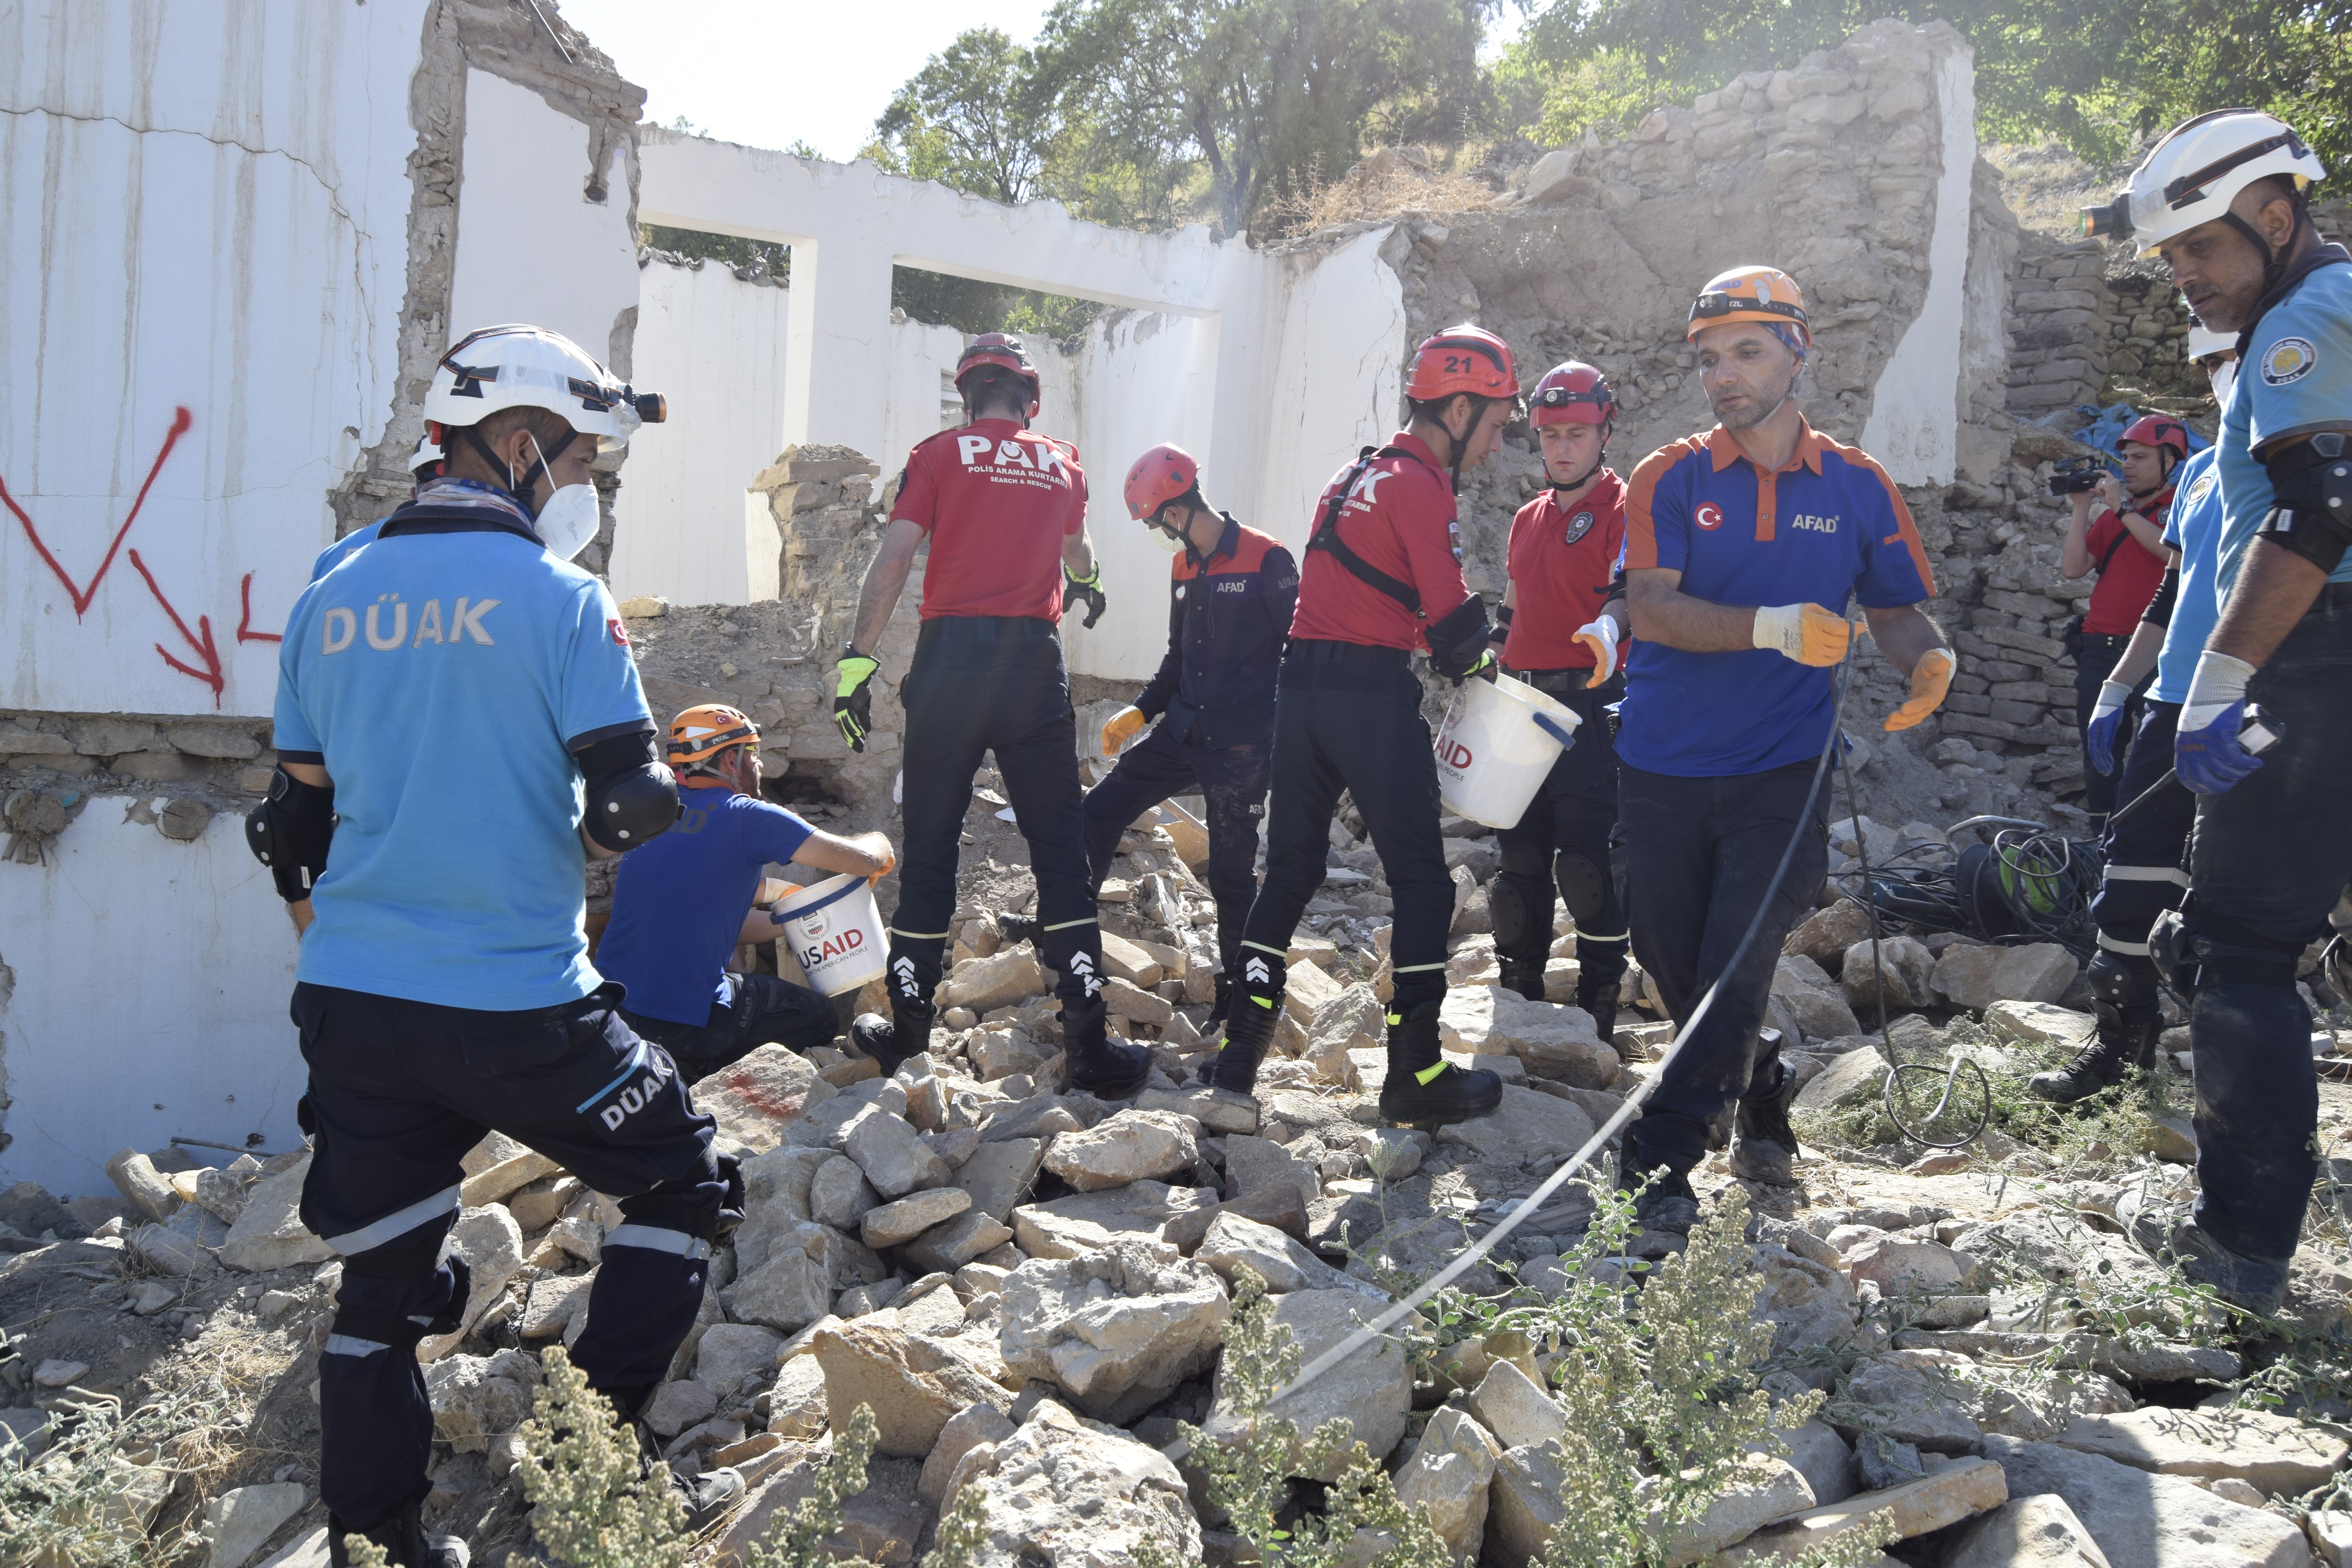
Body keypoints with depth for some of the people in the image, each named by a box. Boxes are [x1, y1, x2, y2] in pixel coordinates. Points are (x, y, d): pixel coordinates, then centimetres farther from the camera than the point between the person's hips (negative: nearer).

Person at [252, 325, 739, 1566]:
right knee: (683, 1188, 13)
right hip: (518, 1008, -6)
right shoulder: (561, 598, -9)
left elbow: (296, 820, 14)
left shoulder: (332, 601, 9)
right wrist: (658, 788, 9)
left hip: (351, 1002, 6)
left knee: (382, 1276, 17)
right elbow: (627, 807, -14)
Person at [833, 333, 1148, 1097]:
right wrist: (1089, 587, 60)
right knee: (1061, 849, 4)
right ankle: (1089, 1044, 1)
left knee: (929, 845, 8)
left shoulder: (941, 453, 7)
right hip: (1035, 663, 1)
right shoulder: (1063, 462, 17)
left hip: (951, 654, -1)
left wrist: (856, 660, -1)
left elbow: (893, 559, -4)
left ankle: (908, 1027, 17)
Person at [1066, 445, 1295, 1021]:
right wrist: (1141, 711, 12)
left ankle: (1239, 988, 17)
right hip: (1183, 731, 7)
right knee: (1099, 812, 7)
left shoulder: (1265, 560, -11)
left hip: (1241, 746, -7)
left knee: (1232, 872, -1)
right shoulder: (1184, 569, 12)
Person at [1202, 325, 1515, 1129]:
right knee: (1421, 881, 1)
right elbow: (1453, 616, -17)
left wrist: (1457, 650, 12)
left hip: (1301, 683, 8)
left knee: (1289, 869, 14)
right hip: (1373, 692, -8)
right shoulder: (1420, 484, -9)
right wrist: (1473, 662, 4)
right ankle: (1416, 1075, 4)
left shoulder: (1354, 474, 19)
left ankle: (1238, 1051, 14)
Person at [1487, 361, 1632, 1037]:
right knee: (1519, 858, 11)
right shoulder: (1528, 519, 20)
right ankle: (1518, 999, 21)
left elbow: (1629, 592, -20)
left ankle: (1598, 1011, 2)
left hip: (1591, 704, -7)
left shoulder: (1625, 507, -3)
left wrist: (1608, 628, -41)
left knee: (1587, 864, -8)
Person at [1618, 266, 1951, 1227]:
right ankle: (1761, 1105, 35)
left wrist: (1928, 660, -13)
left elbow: (1896, 610, 11)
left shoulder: (1858, 487, 4)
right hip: (1663, 768, 1)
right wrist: (1771, 626, -29)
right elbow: (1650, 607, -14)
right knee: (1672, 961, 10)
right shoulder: (1671, 479, -1)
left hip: (1782, 770, -1)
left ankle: (1664, 1158, 0)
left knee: (1738, 967, -10)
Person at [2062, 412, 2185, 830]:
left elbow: (2175, 551, -16)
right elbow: (2073, 568, 8)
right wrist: (2082, 508, 4)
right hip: (2101, 649, 5)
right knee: (2099, 758, 7)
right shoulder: (2113, 514, 19)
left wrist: (2122, 509, -11)